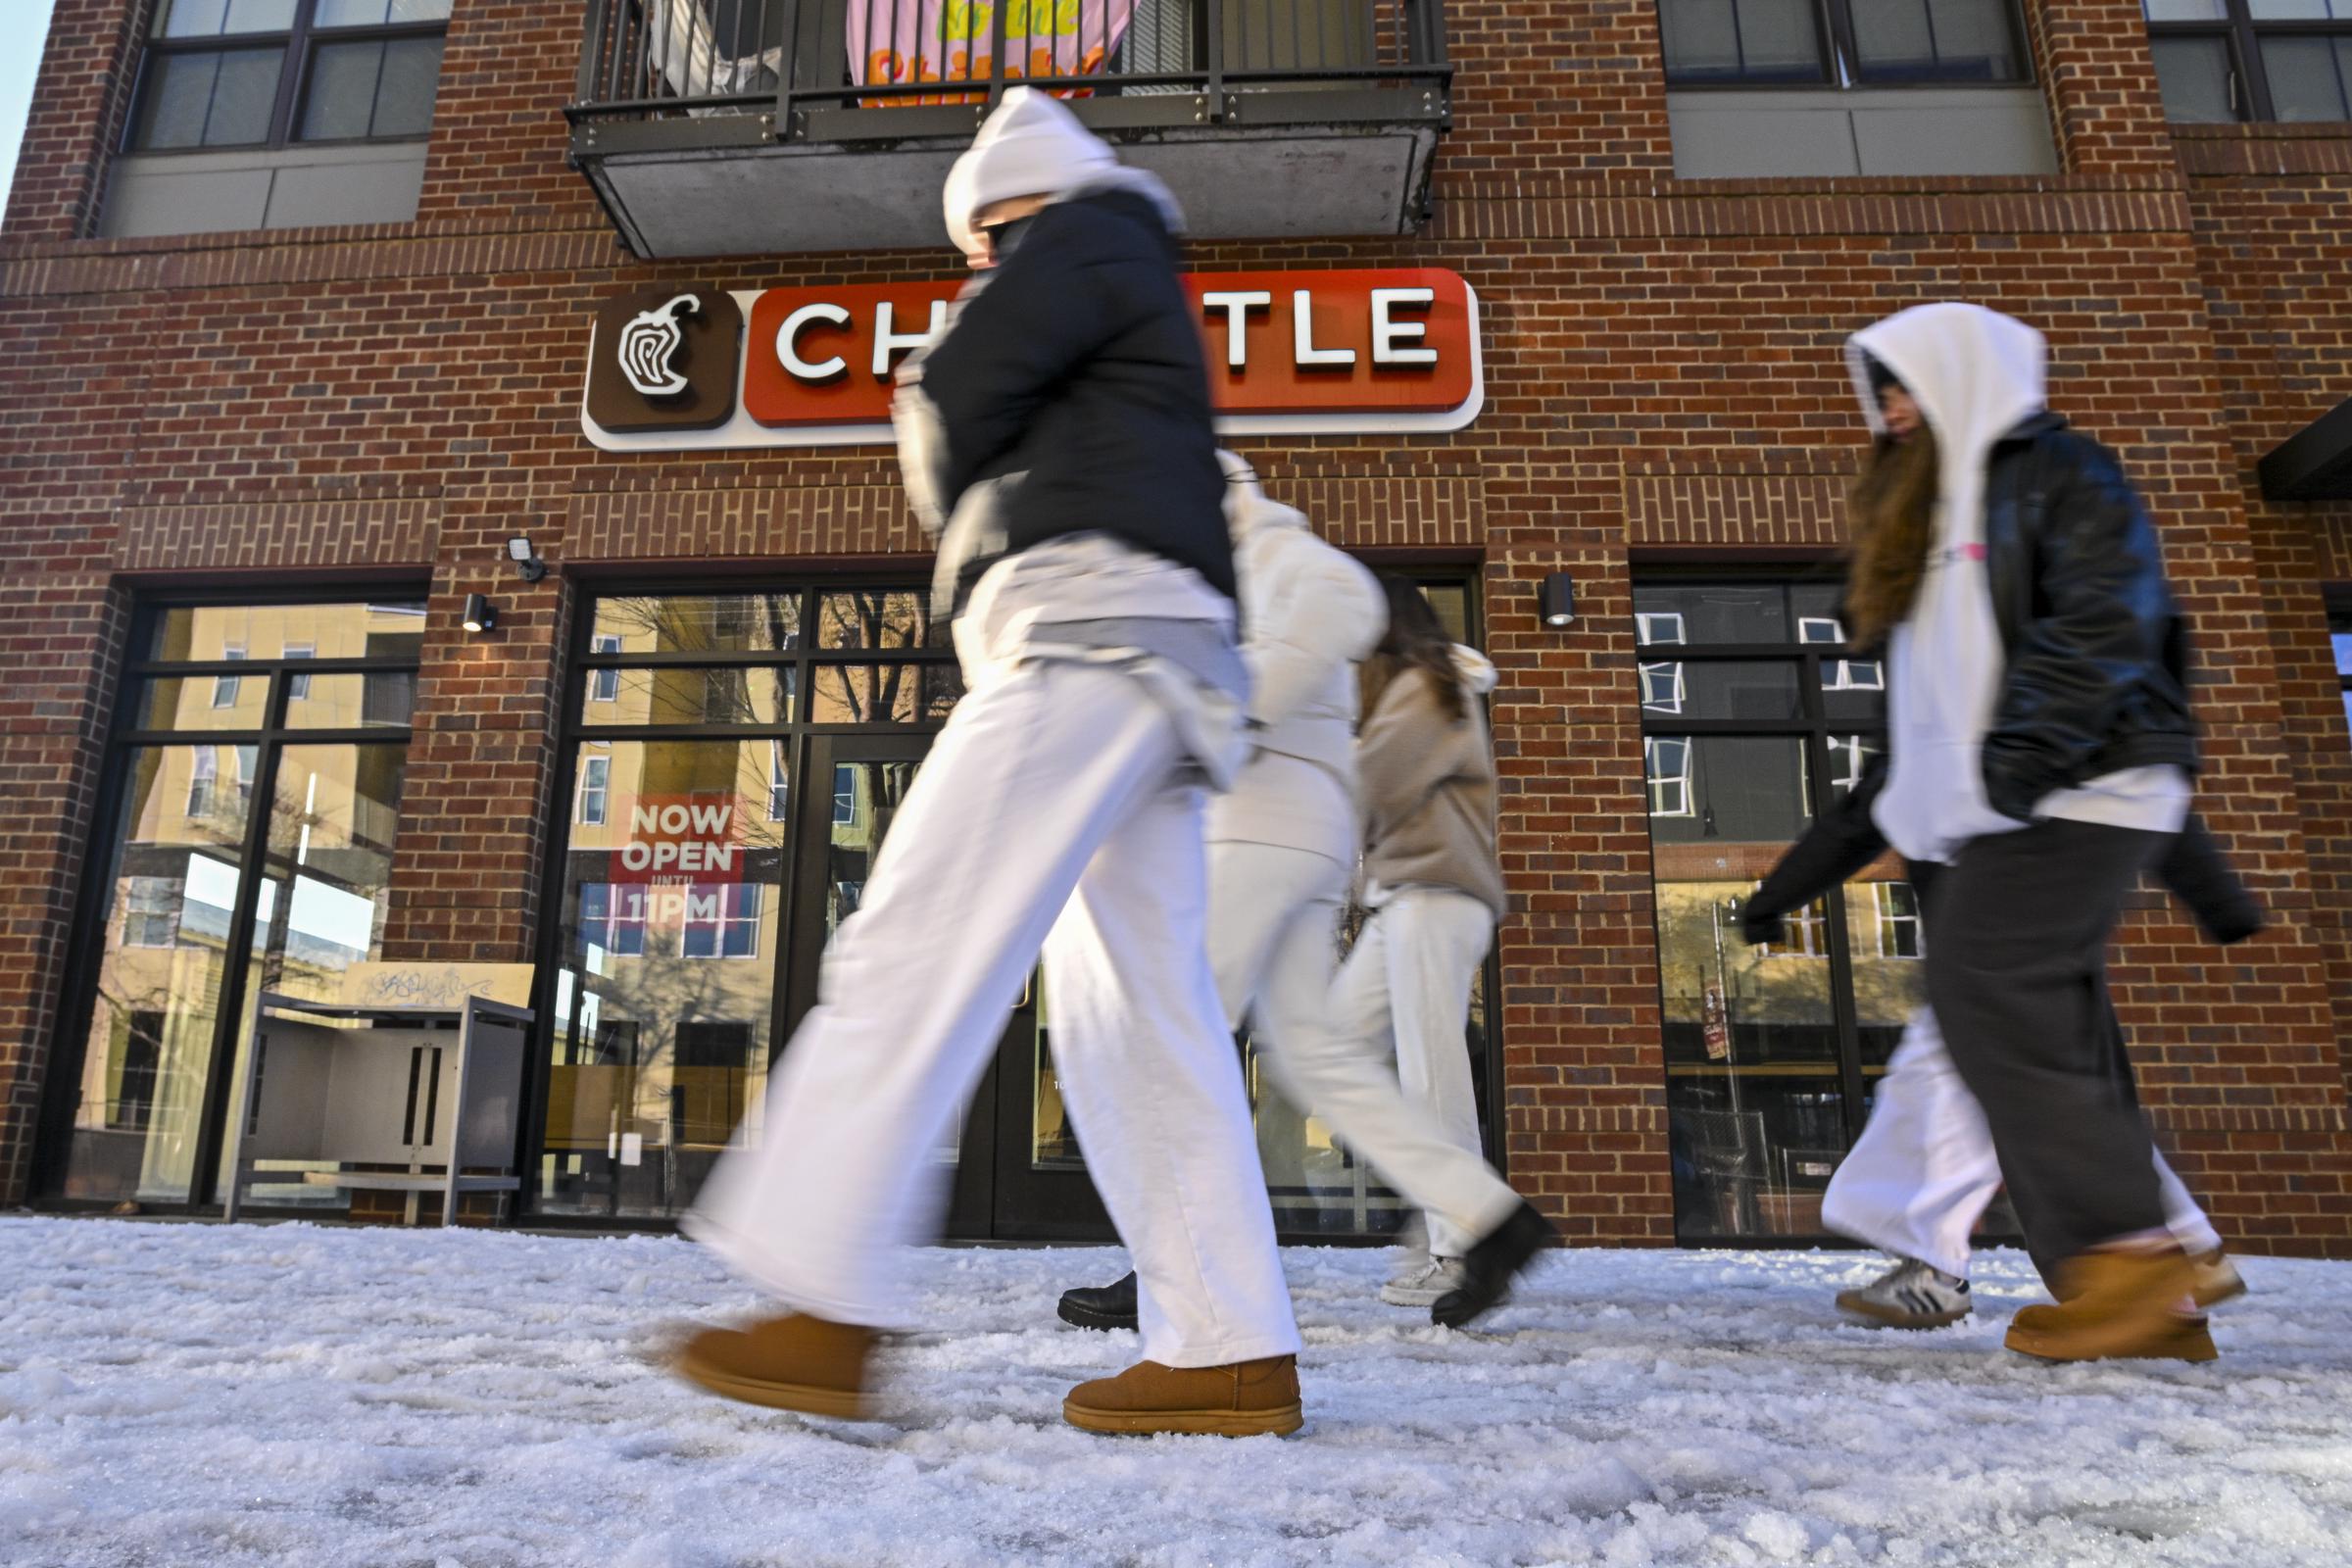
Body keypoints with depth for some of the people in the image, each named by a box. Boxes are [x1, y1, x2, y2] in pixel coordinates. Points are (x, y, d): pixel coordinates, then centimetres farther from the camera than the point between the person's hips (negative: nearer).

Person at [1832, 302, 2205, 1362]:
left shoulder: (2059, 474, -2)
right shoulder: (1930, 507, 25)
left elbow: (2105, 628, -15)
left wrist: (2013, 763, -22)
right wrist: (1912, 800, 15)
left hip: (2073, 797, -9)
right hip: (1992, 812, 9)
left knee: (1986, 995, -18)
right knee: (2048, 1036, 4)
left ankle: (2127, 1248, -10)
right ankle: (2141, 1302, 7)